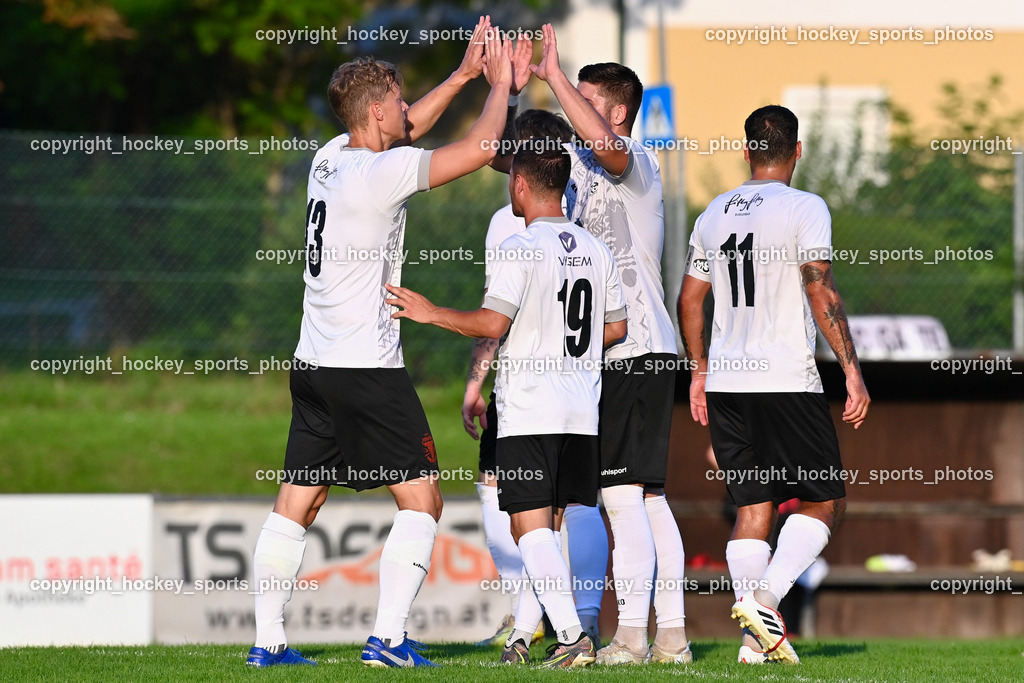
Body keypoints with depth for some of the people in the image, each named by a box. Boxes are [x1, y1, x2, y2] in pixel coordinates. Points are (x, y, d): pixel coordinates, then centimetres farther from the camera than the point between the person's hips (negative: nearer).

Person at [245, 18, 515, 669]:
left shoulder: (332, 158, 9)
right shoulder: (380, 173, -14)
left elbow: (406, 130, 29)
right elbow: (478, 150, -15)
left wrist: (462, 76, 27)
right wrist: (501, 83, 1)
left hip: (314, 365, 8)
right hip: (367, 367, -8)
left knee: (297, 504, 10)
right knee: (422, 499, -3)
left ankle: (267, 640, 10)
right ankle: (389, 637, -11)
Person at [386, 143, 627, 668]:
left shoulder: (520, 249, -11)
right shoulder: (596, 251, 10)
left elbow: (492, 323, -17)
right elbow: (616, 326, 16)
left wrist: (431, 313, -6)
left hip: (528, 411, -7)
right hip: (582, 413, 7)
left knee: (532, 527, -6)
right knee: (550, 528, 12)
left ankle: (572, 635, -18)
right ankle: (522, 634, 16)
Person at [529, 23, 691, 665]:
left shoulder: (639, 163, -9)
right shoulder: (580, 165, 17)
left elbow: (606, 146, -32)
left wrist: (556, 78, -26)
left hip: (637, 351, -9)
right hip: (611, 353, 9)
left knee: (624, 495, -11)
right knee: (649, 497, 9)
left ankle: (631, 637, -12)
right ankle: (672, 635, 11)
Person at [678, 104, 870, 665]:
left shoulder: (714, 214, 12)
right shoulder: (804, 208, -6)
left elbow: (689, 299, 17)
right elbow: (820, 291, -15)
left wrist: (699, 370, 28)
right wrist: (852, 370, -13)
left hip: (726, 382, 6)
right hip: (787, 381, -6)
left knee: (752, 506, 10)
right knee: (824, 500, 5)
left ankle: (755, 638, 1)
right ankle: (765, 597, -15)